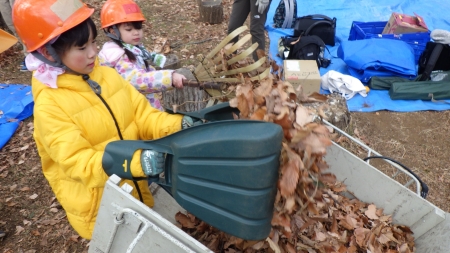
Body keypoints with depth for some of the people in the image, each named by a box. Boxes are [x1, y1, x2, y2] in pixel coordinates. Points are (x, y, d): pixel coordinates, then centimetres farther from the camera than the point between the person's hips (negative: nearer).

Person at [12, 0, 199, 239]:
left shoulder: (107, 74, -4)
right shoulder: (49, 105, -21)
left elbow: (142, 114, -4)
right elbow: (77, 162, -26)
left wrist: (177, 125, -24)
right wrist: (136, 162, -41)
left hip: (134, 188, 6)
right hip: (97, 205, -5)